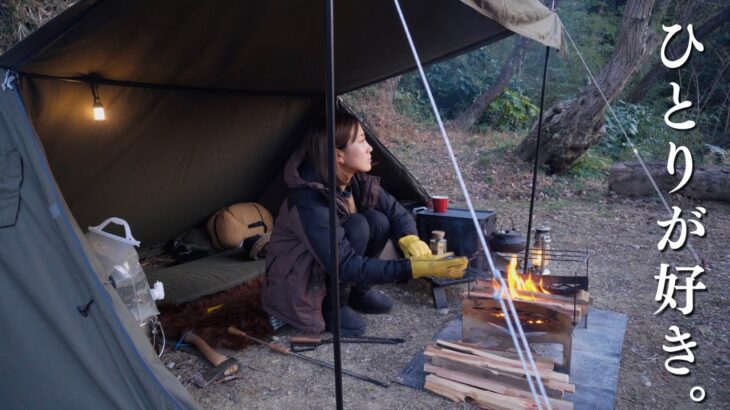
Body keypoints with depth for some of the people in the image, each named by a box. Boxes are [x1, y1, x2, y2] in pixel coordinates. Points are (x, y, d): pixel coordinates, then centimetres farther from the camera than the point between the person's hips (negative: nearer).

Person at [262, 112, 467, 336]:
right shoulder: (309, 200, -33)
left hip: (328, 274, 7)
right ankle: (332, 307, -9)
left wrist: (411, 240, -26)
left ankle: (357, 292, 5)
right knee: (357, 227, -28)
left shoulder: (358, 181, -10)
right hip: (295, 289, -7)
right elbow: (346, 266, -35)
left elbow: (397, 213, -3)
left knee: (378, 221, -16)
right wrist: (415, 267, -41)